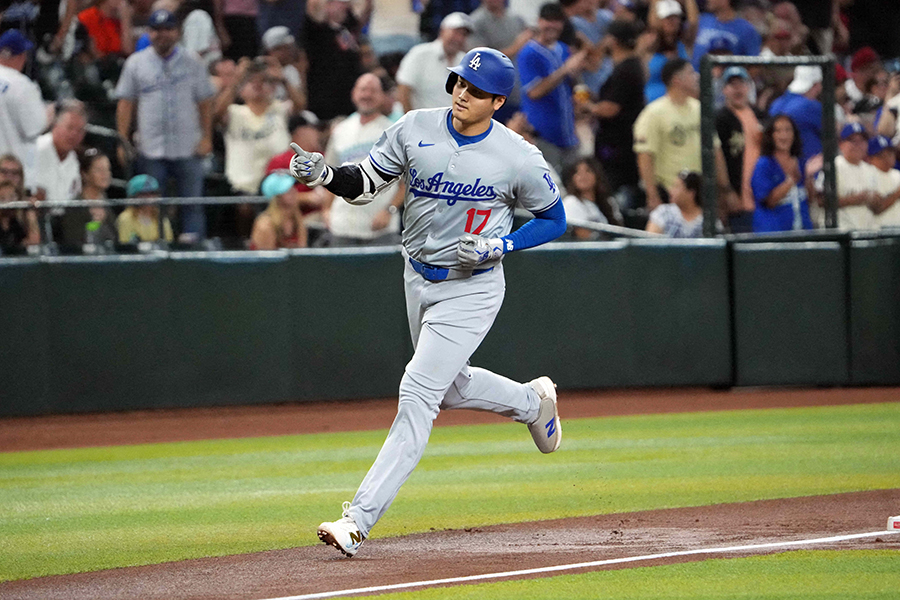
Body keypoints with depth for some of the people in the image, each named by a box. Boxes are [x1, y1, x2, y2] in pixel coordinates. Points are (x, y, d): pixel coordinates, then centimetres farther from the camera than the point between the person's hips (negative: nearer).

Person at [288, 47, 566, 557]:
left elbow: (555, 221, -3)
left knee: (418, 393, -15)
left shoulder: (519, 159, -16)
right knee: (449, 388, 21)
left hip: (472, 289, -6)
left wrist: (499, 246, -19)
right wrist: (325, 174, -21)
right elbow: (367, 182, 1)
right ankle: (533, 401, 51)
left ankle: (360, 518, -18)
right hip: (419, 280, 6)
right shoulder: (416, 129, -7)